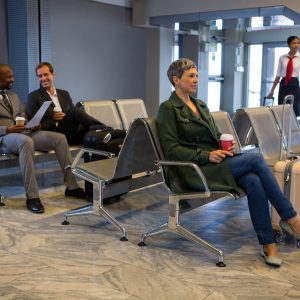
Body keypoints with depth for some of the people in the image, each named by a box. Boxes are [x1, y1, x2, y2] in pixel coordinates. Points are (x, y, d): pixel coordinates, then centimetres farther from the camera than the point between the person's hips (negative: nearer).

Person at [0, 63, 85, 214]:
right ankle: (32, 196, -38)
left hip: (24, 132, 7)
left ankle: (71, 186, -10)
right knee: (26, 142, -41)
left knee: (59, 138, -14)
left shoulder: (14, 96, 24)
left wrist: (32, 125, 1)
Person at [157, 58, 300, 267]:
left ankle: (268, 245, -19)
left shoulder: (200, 105, 21)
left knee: (253, 181, -25)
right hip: (196, 171, -7)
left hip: (216, 161, 7)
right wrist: (206, 155, -18)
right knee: (255, 159, -23)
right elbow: (171, 150, -10)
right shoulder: (169, 108, -3)